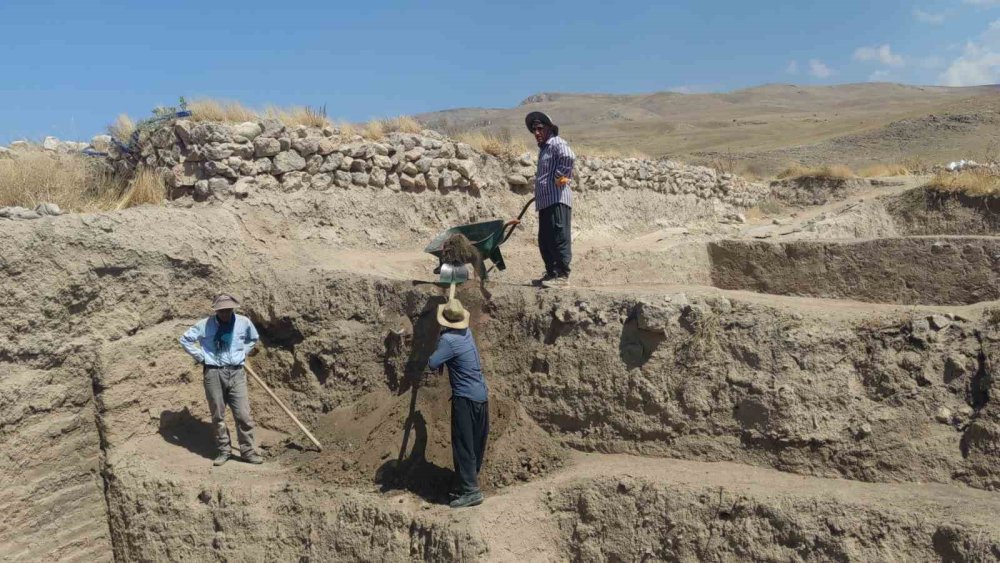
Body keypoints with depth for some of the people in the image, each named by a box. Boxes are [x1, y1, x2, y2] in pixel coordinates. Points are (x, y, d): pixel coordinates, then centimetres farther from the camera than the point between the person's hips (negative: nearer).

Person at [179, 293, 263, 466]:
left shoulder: (244, 322, 0)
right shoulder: (205, 325, -5)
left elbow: (254, 338, 21)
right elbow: (185, 339, 5)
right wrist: (201, 357, 0)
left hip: (236, 373, 1)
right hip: (213, 373, -1)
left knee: (243, 415, -2)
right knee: (218, 416, 7)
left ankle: (248, 451, 8)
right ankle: (224, 450, 19)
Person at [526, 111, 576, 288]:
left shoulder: (556, 143, -6)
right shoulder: (544, 148, 24)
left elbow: (569, 156, -28)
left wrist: (560, 176, -18)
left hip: (557, 201, -10)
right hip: (545, 201, 11)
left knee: (559, 239, -9)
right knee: (544, 240, 13)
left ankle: (563, 275, -6)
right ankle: (551, 273, 21)